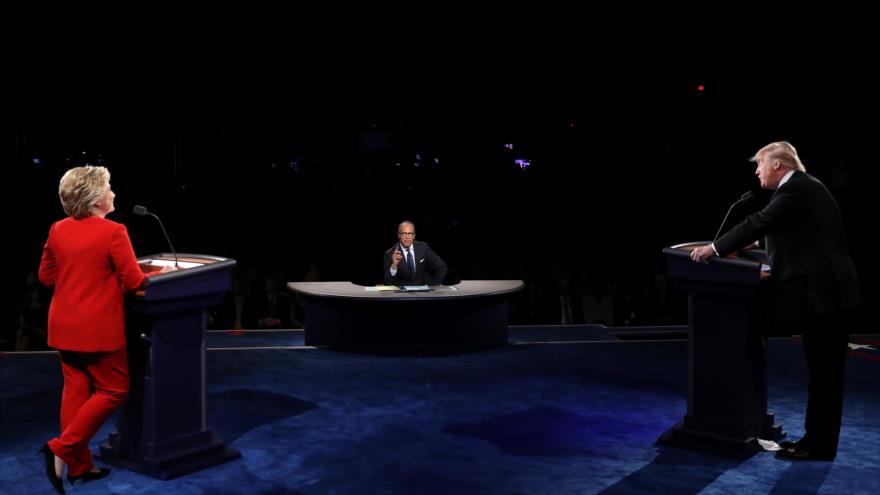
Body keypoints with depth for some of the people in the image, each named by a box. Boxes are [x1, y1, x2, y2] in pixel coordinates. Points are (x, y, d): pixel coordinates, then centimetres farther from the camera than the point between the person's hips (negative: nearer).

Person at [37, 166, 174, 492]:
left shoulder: (57, 230, 3)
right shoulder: (113, 232, -16)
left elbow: (46, 276, 12)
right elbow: (134, 282, -13)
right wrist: (109, 276, 8)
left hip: (64, 327, 7)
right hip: (98, 329, -7)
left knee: (76, 389, 13)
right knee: (113, 391, 6)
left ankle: (78, 465, 18)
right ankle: (61, 449, -1)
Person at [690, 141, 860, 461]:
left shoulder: (796, 189, -14)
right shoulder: (803, 186, 18)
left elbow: (759, 223, -20)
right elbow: (771, 227, 25)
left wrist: (715, 249, -14)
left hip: (821, 291, -10)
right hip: (826, 289, 10)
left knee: (823, 372, -4)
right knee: (824, 371, 13)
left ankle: (818, 446, 3)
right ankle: (817, 439, 21)